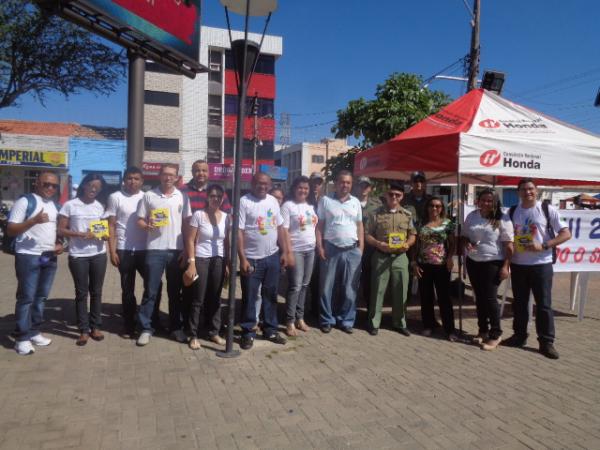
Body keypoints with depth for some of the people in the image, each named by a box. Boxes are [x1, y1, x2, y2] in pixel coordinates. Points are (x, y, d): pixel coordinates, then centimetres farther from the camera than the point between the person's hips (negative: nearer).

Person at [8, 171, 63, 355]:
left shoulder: (55, 206, 14)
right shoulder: (25, 201, -8)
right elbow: (10, 230, -12)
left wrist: (59, 244, 4)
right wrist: (34, 220, -26)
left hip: (49, 258, 7)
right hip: (28, 256, -7)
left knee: (41, 297, 12)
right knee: (26, 297, -3)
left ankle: (34, 332, 23)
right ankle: (22, 338, 6)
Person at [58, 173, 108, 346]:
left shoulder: (100, 206, 9)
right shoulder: (70, 205, -2)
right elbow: (61, 230, -5)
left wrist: (105, 235, -6)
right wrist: (81, 234, -18)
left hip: (99, 254, 3)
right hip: (78, 256, -3)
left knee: (96, 292, 10)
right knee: (81, 292, 4)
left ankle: (95, 326, 20)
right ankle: (84, 330, 12)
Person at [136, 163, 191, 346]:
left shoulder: (182, 197, 6)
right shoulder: (149, 196, 3)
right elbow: (140, 220, 5)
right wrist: (147, 226, -18)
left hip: (177, 250, 2)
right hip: (155, 250, -1)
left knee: (175, 292, 10)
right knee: (150, 291, 2)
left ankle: (176, 328, 21)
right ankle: (146, 328, 12)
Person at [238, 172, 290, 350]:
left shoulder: (273, 201, 8)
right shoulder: (244, 201, -9)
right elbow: (238, 231, -13)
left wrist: (285, 252, 7)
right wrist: (243, 259, -18)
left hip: (272, 257, 5)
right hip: (252, 259, -5)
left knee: (271, 295, 14)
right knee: (249, 297, 4)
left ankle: (270, 329, 27)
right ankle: (248, 332, 17)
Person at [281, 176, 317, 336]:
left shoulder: (310, 206, 13)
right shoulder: (288, 206, -7)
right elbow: (284, 230, -11)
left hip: (310, 250, 6)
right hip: (296, 250, -6)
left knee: (304, 285, 10)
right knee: (295, 286, -7)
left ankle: (300, 318, 20)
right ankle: (290, 322, 2)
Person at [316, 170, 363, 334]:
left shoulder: (356, 202, 10)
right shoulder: (325, 200, 1)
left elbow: (359, 226, 13)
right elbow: (319, 225, 0)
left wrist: (361, 247, 4)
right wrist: (319, 246, -8)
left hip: (352, 251, 3)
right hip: (331, 249, -2)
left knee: (350, 288, 7)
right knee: (328, 287, 4)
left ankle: (346, 320, 19)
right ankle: (327, 320, 16)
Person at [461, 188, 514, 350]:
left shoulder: (502, 219, -8)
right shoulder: (472, 216, 6)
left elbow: (508, 245, -9)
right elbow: (464, 235, 15)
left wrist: (505, 266, -14)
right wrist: (466, 243, -8)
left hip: (493, 263, -5)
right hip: (473, 262, 5)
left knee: (490, 297, -5)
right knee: (479, 297, 12)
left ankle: (495, 334, 9)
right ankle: (483, 330, 25)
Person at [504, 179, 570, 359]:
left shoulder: (548, 210, -4)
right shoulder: (512, 212, 5)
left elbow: (566, 234, -6)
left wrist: (543, 245, -18)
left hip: (541, 264, -3)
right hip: (517, 265, 3)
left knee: (543, 304, 1)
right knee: (519, 303, 12)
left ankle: (546, 342, 10)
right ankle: (519, 335, 25)